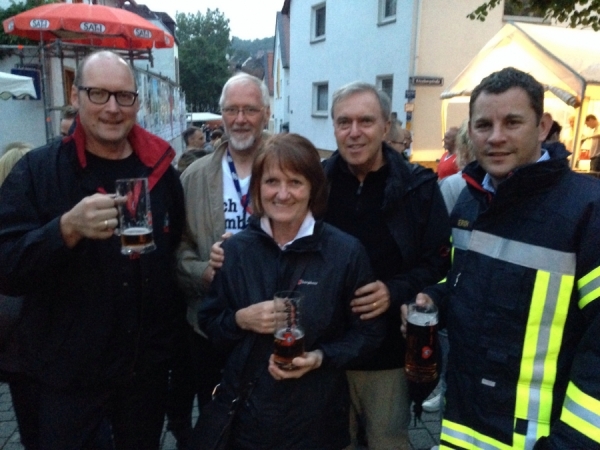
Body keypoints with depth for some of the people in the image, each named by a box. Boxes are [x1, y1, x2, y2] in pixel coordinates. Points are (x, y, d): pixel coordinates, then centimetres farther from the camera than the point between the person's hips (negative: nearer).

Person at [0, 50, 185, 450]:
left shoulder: (160, 171, -1)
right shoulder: (37, 170, -9)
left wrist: (173, 320, -1)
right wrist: (67, 227, -31)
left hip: (148, 366, 3)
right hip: (63, 373, -2)